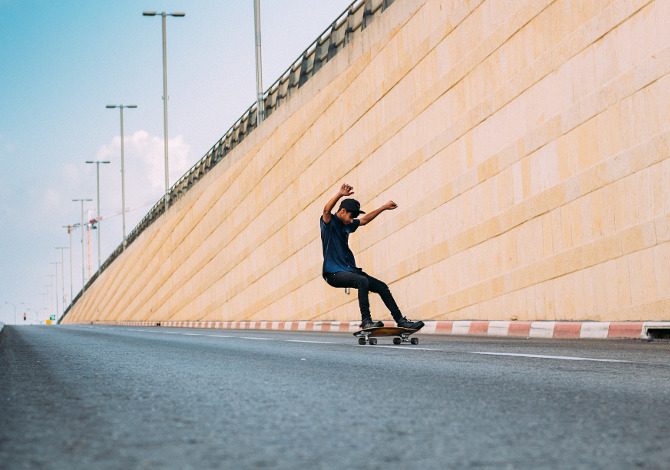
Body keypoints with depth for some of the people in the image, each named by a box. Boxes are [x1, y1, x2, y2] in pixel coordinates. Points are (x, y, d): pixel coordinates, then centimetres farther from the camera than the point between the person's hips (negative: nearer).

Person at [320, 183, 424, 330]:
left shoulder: (347, 225, 16)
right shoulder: (329, 222, -7)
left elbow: (364, 220, 33)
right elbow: (326, 210, -29)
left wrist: (383, 208, 35)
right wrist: (340, 194, -46)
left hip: (349, 270, 9)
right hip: (334, 273, -9)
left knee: (382, 287, 3)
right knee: (363, 281, -34)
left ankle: (400, 320, 9)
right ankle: (366, 321, -33)